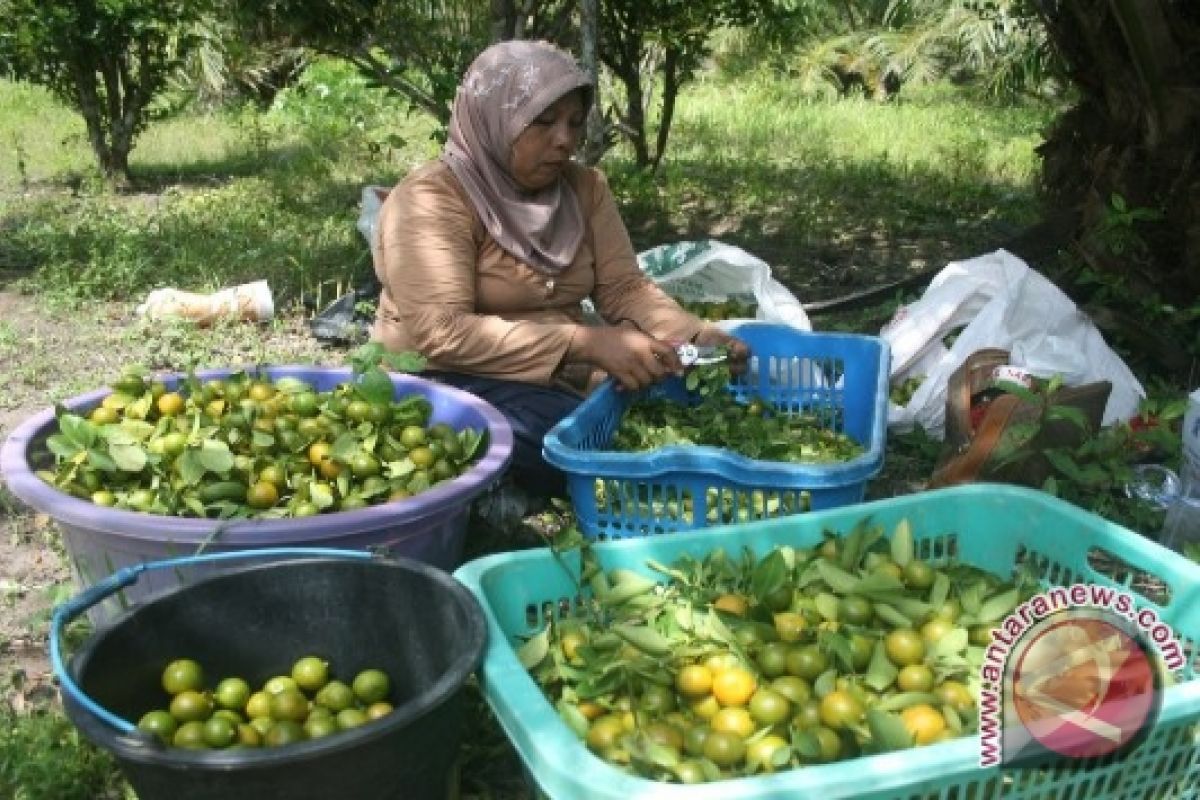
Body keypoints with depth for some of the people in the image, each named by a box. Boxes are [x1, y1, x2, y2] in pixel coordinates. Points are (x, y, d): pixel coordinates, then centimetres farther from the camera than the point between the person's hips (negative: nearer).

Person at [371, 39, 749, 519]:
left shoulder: (584, 188, 6)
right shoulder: (432, 200, -15)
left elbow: (625, 288, 2)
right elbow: (441, 334, -26)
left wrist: (695, 335, -19)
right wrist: (588, 343, -33)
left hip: (563, 379, 6)